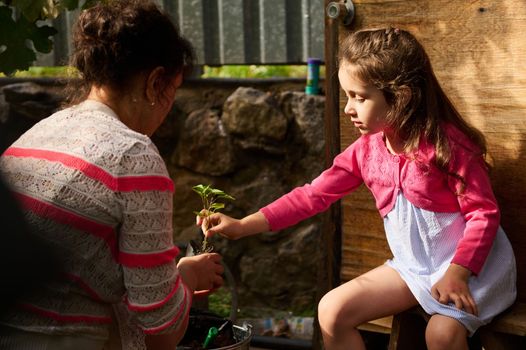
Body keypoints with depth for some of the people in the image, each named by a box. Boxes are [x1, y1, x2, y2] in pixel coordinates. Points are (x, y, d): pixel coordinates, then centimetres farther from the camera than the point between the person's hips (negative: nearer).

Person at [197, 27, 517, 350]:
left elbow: (483, 212, -17)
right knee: (332, 311, -3)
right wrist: (244, 226, -9)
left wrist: (457, 272, -27)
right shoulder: (365, 150, -2)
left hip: (474, 262, -6)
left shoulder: (447, 143, -20)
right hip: (415, 265, 6)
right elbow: (314, 194, -3)